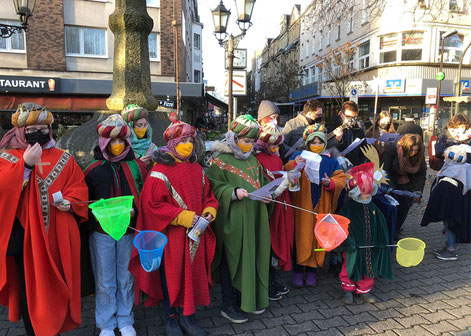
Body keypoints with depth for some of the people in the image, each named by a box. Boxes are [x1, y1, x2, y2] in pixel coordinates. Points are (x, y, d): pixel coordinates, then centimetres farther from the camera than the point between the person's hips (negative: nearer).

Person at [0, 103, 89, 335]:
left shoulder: (63, 159, 9)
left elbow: (79, 187, 7)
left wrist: (70, 201, -12)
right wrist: (25, 164, -19)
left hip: (56, 237, 2)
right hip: (26, 236, -1)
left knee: (56, 287, 11)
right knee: (30, 288, 7)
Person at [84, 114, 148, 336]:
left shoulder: (138, 166, 1)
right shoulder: (93, 169, 0)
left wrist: (133, 211, -10)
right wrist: (98, 215, -11)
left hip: (129, 231, 1)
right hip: (101, 233, 0)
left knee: (126, 279, 13)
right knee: (104, 282, 10)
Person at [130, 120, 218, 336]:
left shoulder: (197, 170, 9)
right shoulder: (160, 171, -11)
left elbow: (207, 196, 15)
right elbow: (152, 204, -15)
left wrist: (209, 211, -6)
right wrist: (182, 216, -20)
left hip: (195, 235, 6)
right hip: (171, 236, -5)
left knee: (192, 274, 14)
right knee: (171, 276, 7)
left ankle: (186, 316, 33)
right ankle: (170, 318, 29)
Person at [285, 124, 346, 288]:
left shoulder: (330, 160, 8)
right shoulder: (298, 157, 1)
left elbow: (341, 179, 4)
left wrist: (330, 183, -15)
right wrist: (293, 165, -27)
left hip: (321, 206, 2)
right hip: (302, 205, -2)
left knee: (317, 236, 7)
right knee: (301, 236, 0)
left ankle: (311, 269, 21)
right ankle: (298, 269, 14)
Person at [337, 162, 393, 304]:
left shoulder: (372, 207, 5)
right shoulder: (348, 207, -13)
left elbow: (380, 226, 13)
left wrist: (383, 242, 11)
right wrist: (349, 243, -19)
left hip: (370, 246, 5)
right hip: (354, 246, -5)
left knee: (369, 267, 14)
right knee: (351, 267, 4)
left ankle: (364, 290, 32)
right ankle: (348, 289, 23)